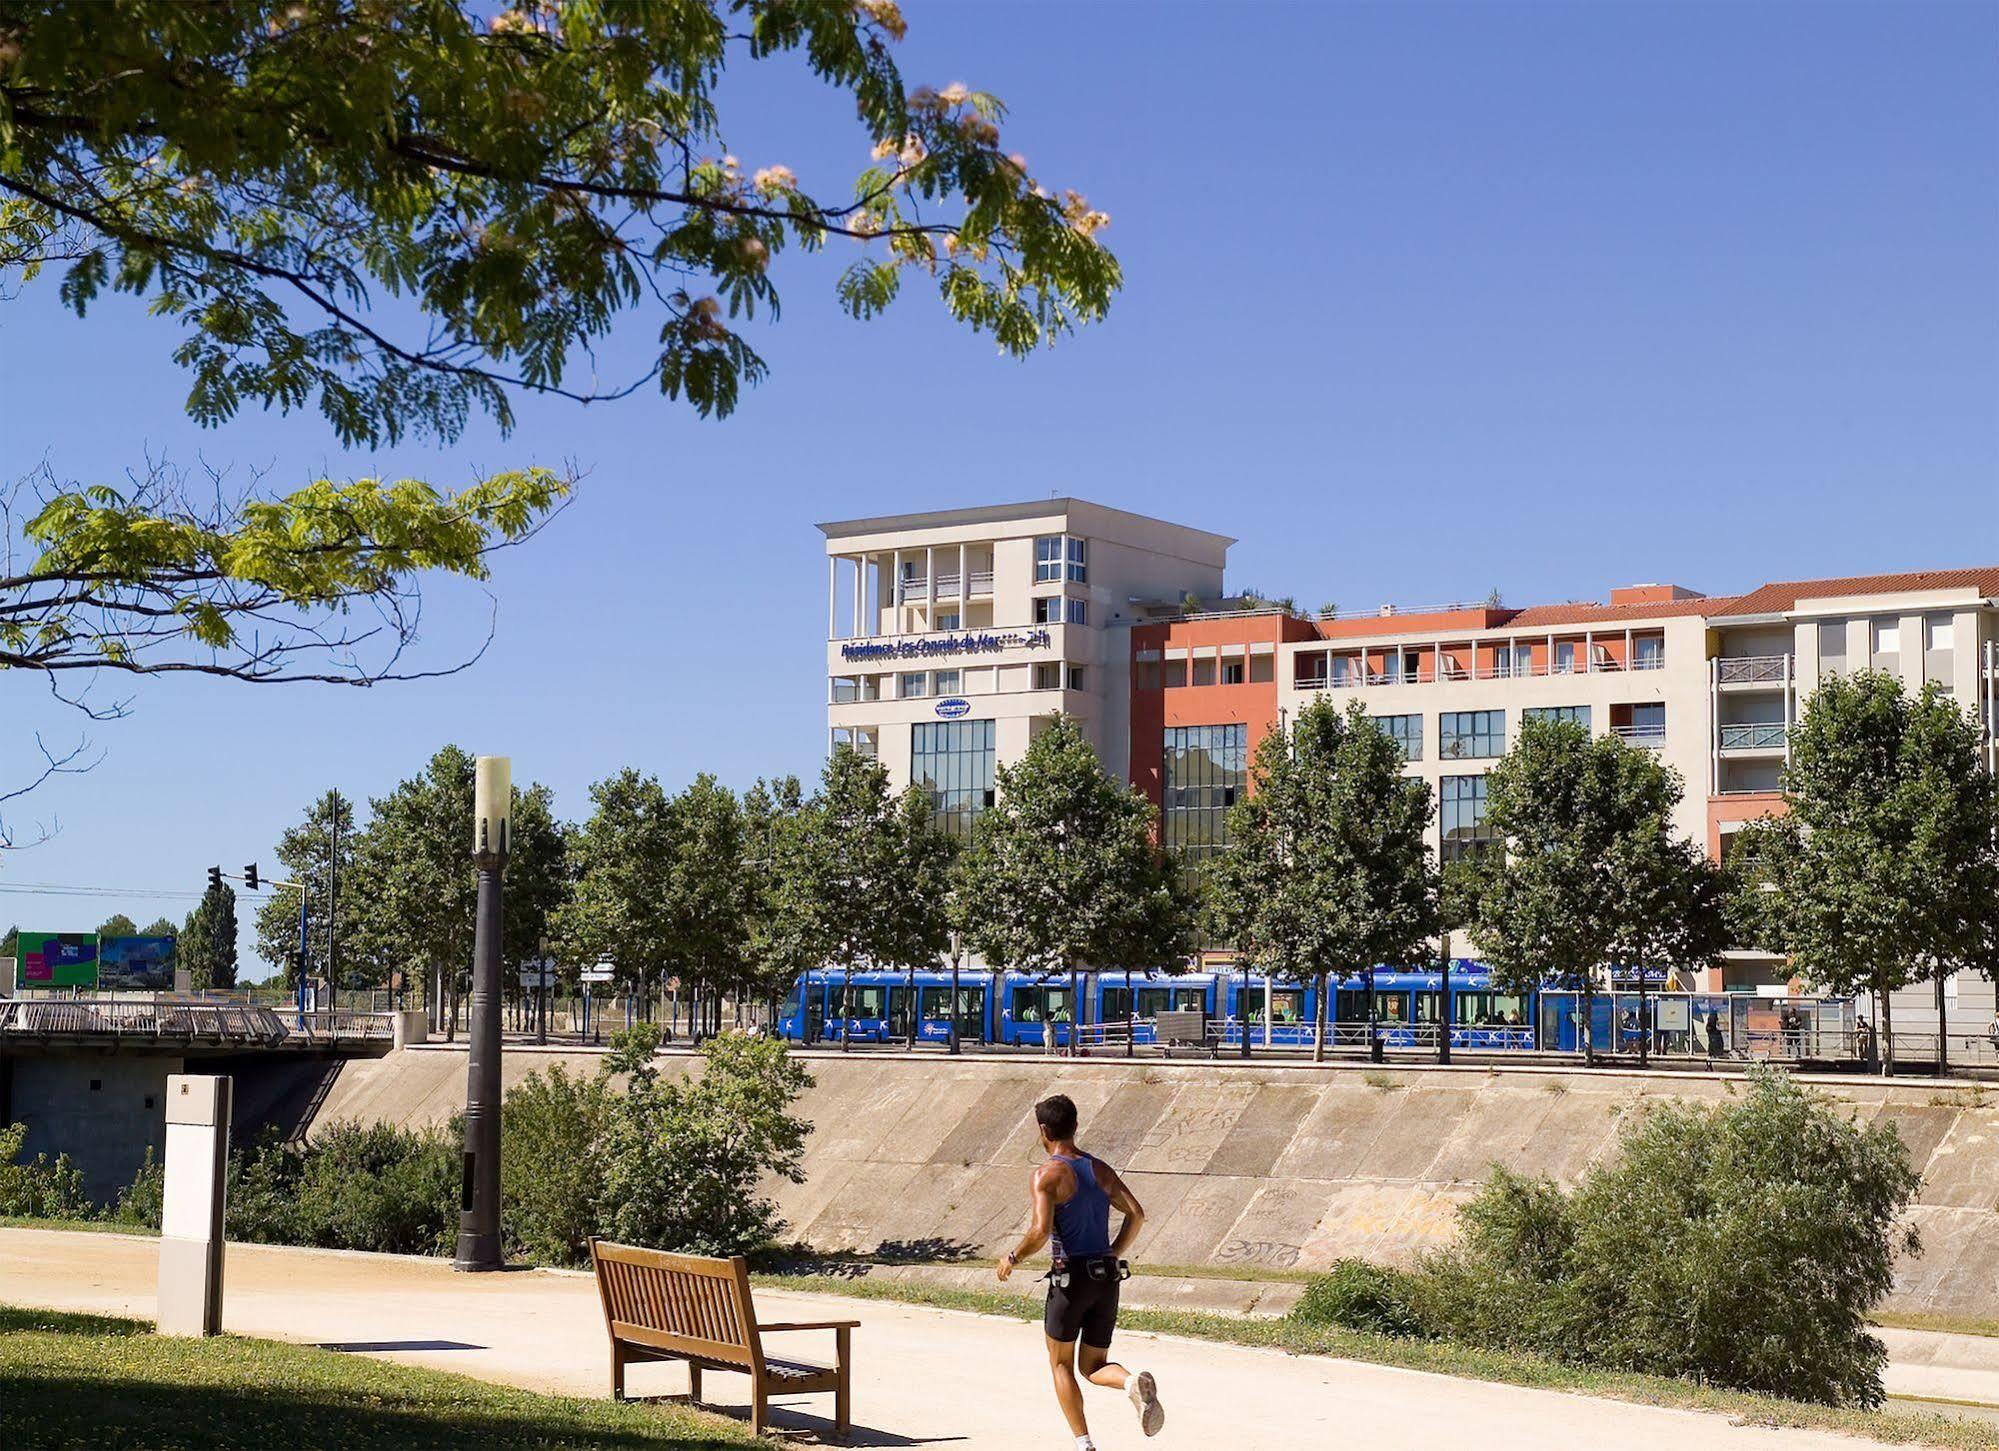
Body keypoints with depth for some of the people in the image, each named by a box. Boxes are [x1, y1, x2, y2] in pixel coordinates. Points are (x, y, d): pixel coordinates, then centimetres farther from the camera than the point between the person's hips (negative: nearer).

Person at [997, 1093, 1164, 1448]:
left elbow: (1040, 1231, -20)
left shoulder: (1046, 1174, -9)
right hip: (1108, 1279, 5)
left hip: (1071, 1277, -5)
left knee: (1060, 1364, 14)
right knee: (1093, 1366, 14)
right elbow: (1136, 1214, 4)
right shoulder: (1101, 1170, 11)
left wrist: (1013, 1258, -3)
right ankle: (1134, 1382, -18)